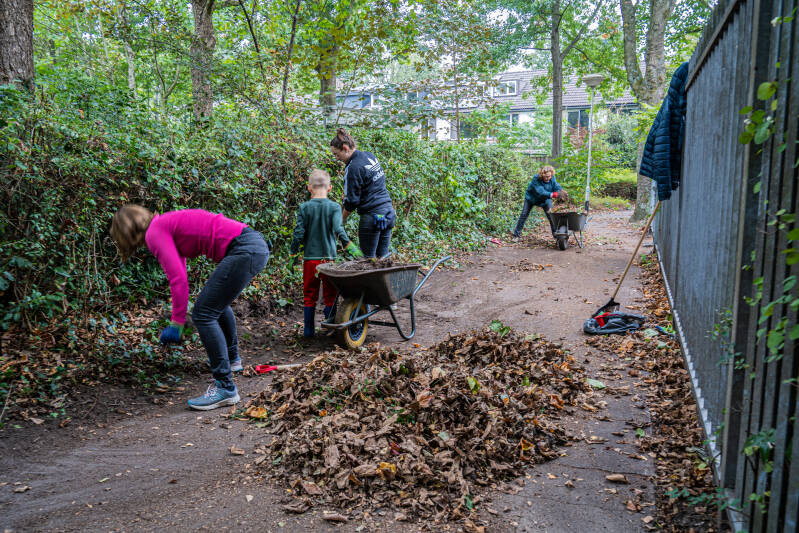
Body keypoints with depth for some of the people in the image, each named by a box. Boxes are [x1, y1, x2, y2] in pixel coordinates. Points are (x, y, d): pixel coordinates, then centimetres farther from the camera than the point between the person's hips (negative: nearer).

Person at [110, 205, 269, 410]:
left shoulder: (154, 233, -4)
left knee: (203, 314, -7)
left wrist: (177, 323, -2)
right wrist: (176, 319, 40)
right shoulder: (168, 225, 24)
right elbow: (179, 275, 33)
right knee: (217, 303, 30)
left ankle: (225, 388, -2)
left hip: (244, 251, -10)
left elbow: (178, 280, -12)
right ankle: (232, 359, 50)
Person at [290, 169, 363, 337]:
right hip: (329, 257, -1)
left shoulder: (304, 208, -2)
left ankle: (308, 329, 14)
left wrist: (293, 254, 4)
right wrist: (349, 246, -17)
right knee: (330, 295, 9)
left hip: (310, 257, 1)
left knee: (309, 295, 11)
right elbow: (338, 229, -17)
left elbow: (298, 234, -3)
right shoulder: (334, 207, -4)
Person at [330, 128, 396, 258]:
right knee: (382, 258, 12)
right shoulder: (370, 156, 9)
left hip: (372, 217, -8)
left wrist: (341, 220, 4)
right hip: (389, 212, 8)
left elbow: (351, 201, -11)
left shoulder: (354, 168, -15)